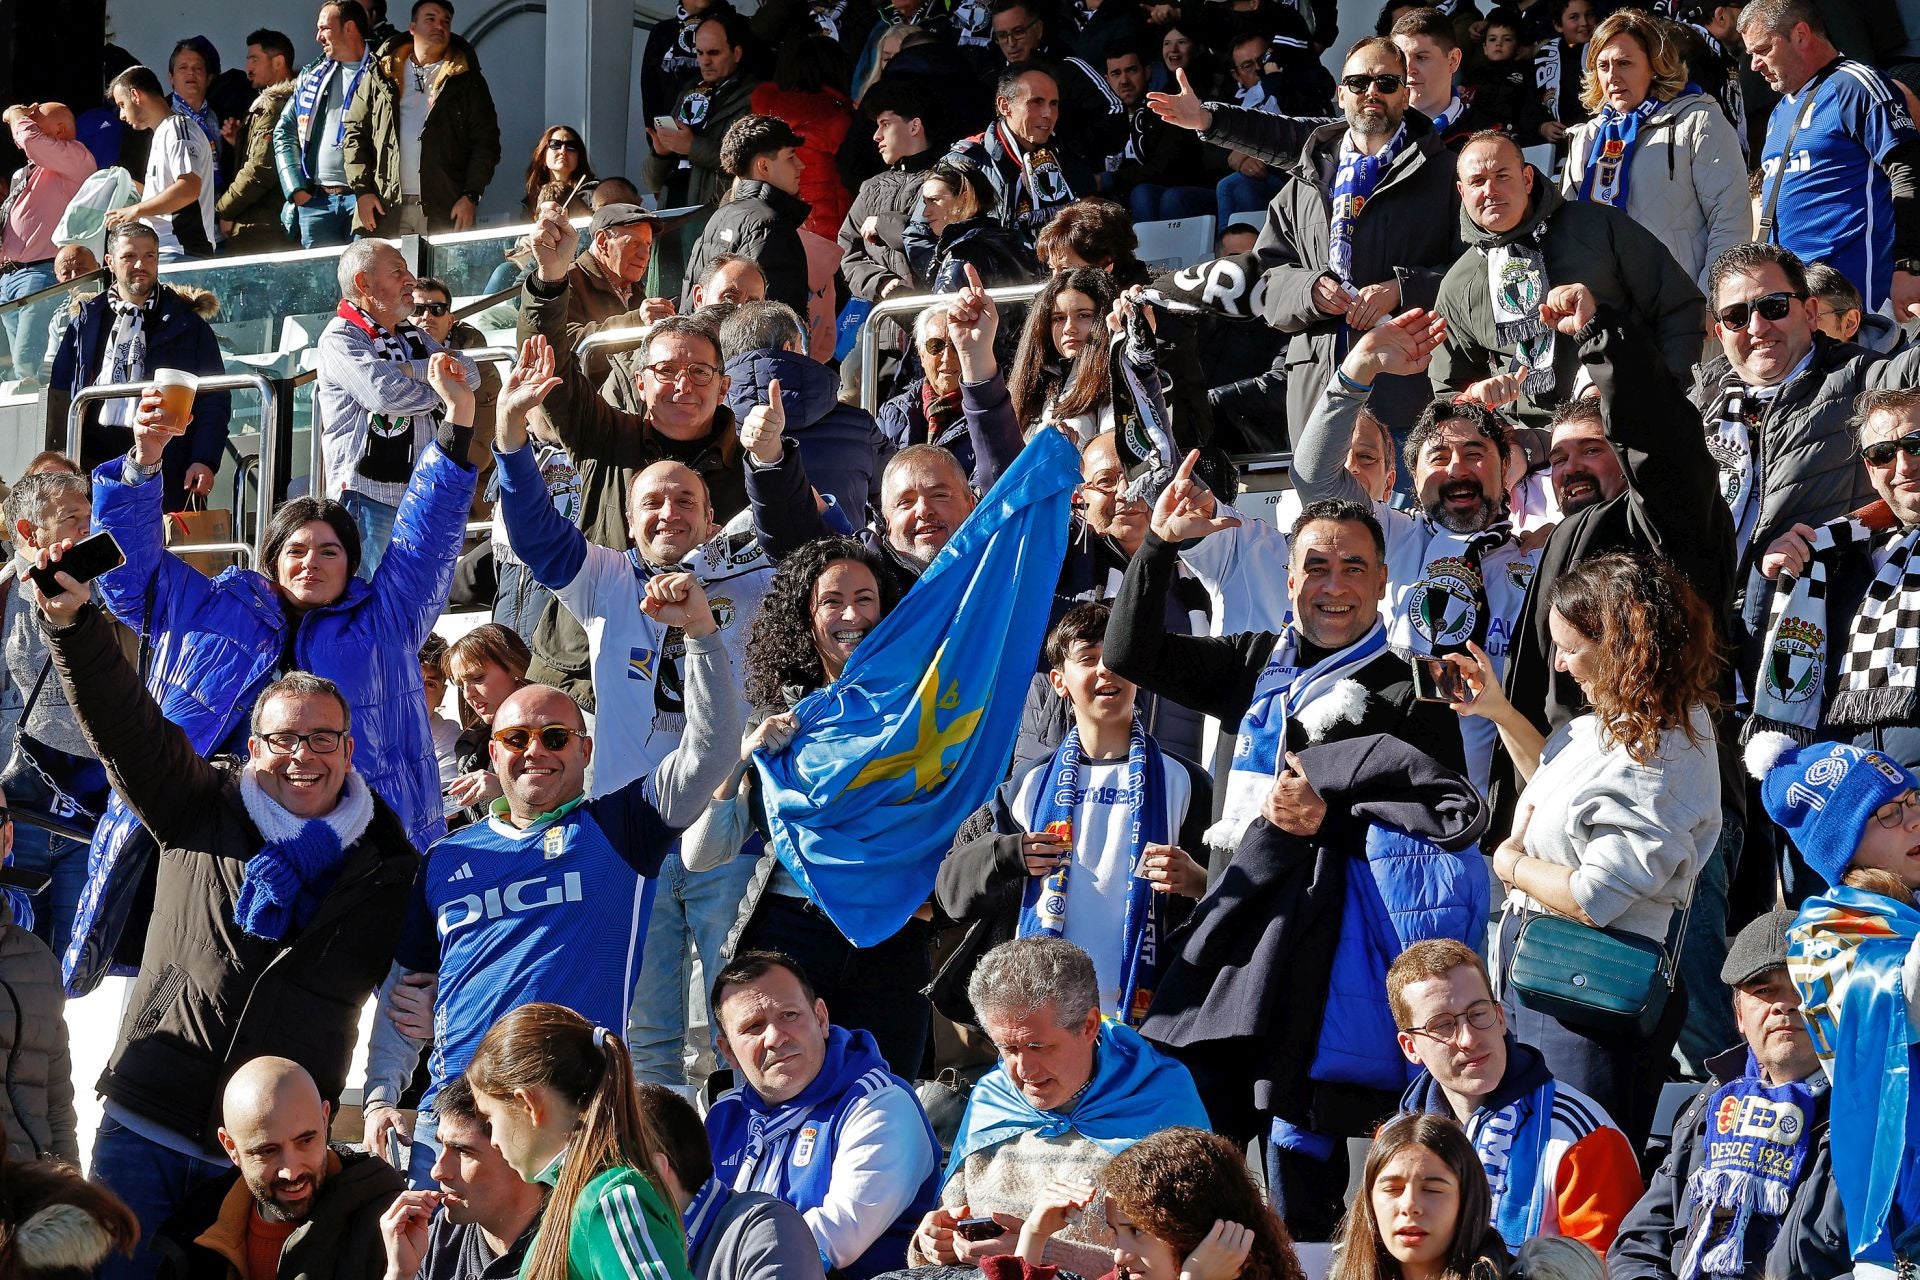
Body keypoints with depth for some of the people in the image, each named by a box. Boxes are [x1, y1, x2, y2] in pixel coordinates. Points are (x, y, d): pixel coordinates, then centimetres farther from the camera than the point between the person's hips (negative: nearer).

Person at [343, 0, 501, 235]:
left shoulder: (467, 80, 10)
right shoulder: (382, 77, 14)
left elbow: (485, 141, 6)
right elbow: (355, 134, 13)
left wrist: (471, 196, -6)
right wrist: (362, 190, 1)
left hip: (445, 214, -1)